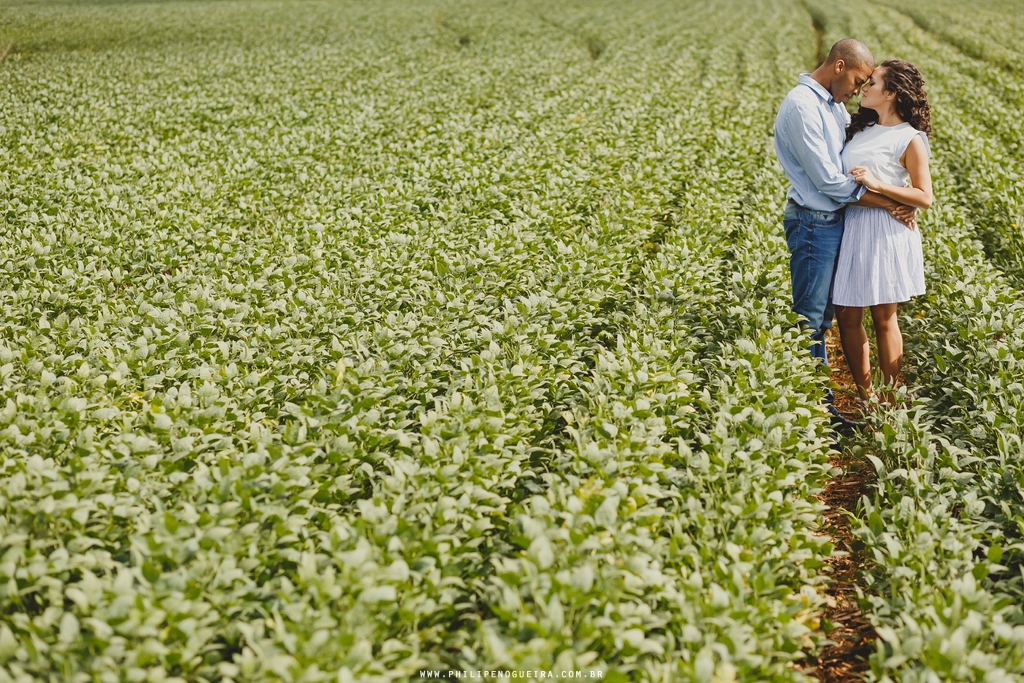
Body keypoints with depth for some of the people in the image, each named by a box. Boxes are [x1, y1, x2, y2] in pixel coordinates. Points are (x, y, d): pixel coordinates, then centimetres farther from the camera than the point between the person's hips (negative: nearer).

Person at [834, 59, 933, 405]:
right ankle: (864, 396, 20)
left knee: (883, 318, 5)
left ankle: (890, 401, 18)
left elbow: (924, 198, -12)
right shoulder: (860, 127, 10)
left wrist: (878, 185, -20)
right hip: (851, 227, 6)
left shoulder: (910, 139, -9)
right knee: (847, 315, 7)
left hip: (885, 233, -6)